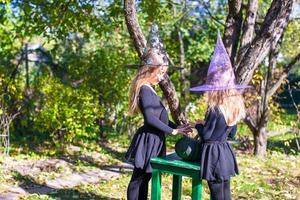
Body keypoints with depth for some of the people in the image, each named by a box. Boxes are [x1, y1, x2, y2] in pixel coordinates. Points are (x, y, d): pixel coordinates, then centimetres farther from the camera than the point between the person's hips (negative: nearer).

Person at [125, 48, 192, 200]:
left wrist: (177, 127, 9)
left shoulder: (149, 90, 15)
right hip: (148, 140, -10)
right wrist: (172, 131, -19)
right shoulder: (145, 90, -16)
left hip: (154, 140, 10)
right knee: (138, 179, -1)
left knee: (145, 178, 14)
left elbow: (159, 116, 19)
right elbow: (150, 118, -24)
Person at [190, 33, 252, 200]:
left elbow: (206, 135, -15)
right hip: (226, 153, 8)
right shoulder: (234, 109, 4)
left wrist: (199, 126, 3)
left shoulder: (214, 110, -19)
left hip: (214, 153, -8)